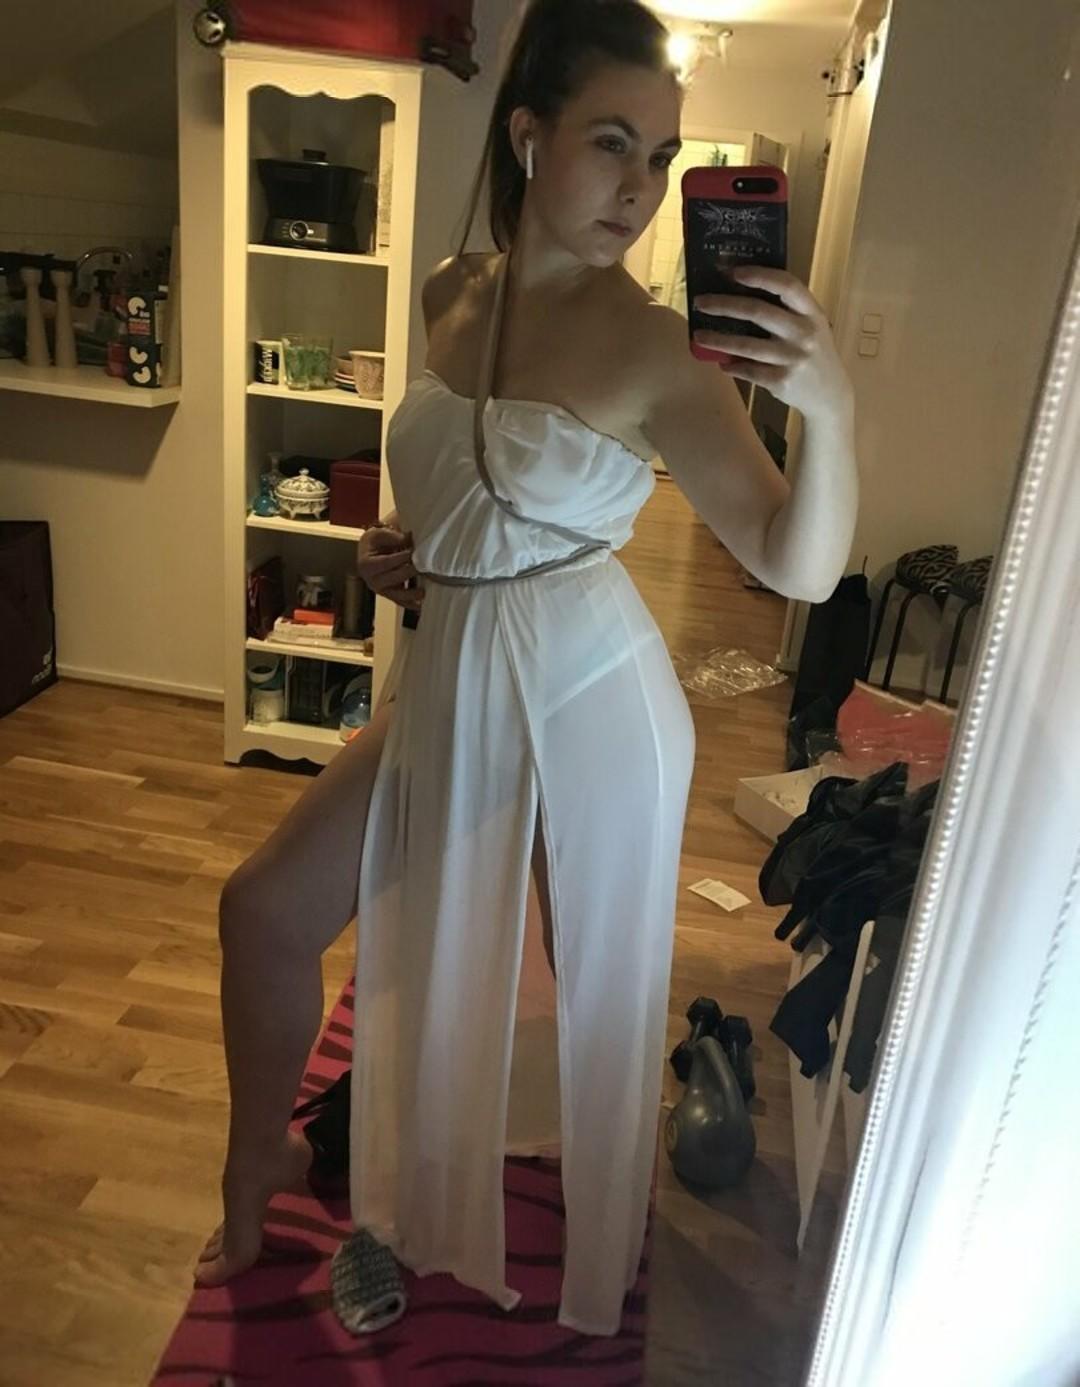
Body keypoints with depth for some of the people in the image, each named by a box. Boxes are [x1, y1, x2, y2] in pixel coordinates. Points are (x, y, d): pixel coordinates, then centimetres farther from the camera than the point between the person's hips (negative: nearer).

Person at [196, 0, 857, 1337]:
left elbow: (801, 569, -19)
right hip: (448, 693, 5)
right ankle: (256, 1168, 38)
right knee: (262, 908, 9)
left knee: (602, 992, 12)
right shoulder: (450, 295, 3)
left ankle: (599, 1270, 44)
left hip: (591, 699, -5)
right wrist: (402, 544, 3)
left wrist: (829, 409, -36)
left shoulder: (654, 344, -13)